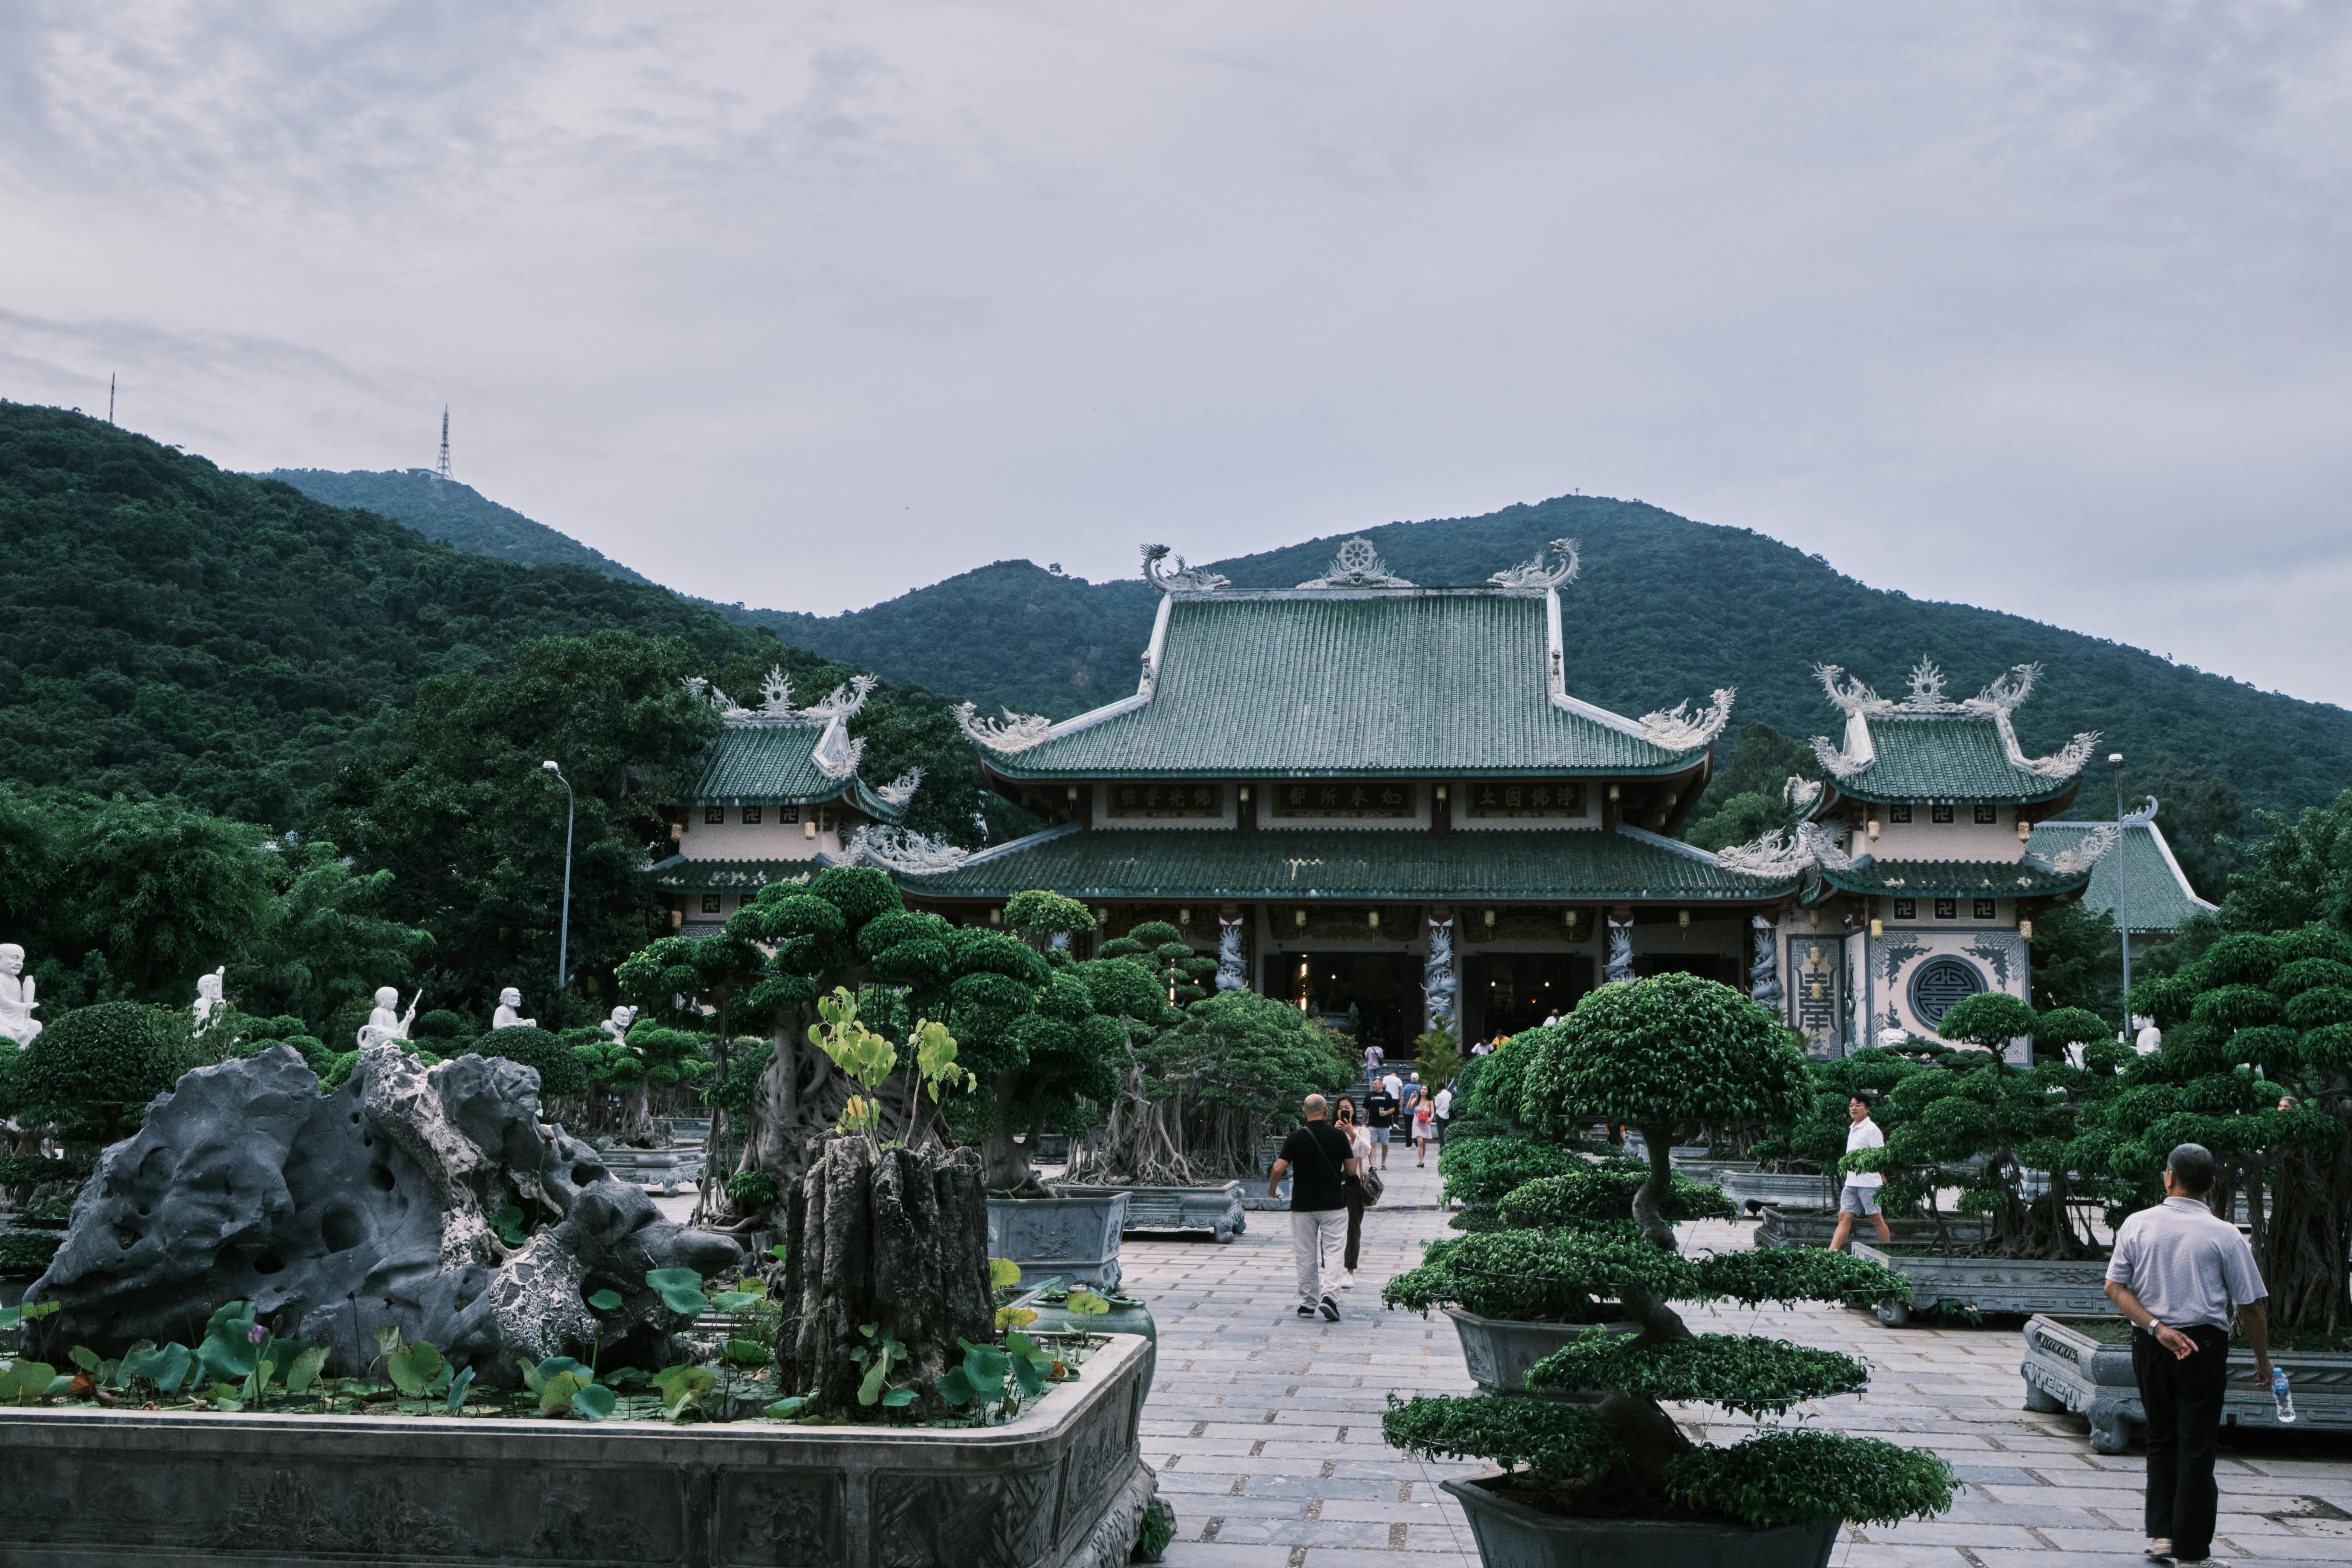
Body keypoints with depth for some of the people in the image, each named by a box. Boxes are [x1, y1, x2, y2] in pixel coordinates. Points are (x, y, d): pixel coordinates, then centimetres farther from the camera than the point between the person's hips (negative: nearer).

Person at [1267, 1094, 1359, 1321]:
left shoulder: (1295, 1138, -6)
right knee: (1333, 1251, 1)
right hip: (1333, 1204, -1)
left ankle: (1308, 1303, 14)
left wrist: (1272, 1189, 9)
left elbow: (1278, 1169, -10)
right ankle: (1329, 1296, -17)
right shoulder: (1339, 1136, -4)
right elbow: (1351, 1170, 0)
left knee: (1306, 1256, 9)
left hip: (1303, 1206, 1)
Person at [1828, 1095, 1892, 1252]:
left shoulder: (1871, 1129, -9)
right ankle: (1831, 1252, -7)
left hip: (1869, 1183, -8)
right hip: (1851, 1183, 8)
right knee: (1844, 1218, 0)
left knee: (1877, 1220, 0)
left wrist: (1884, 1180, -17)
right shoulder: (1852, 1129, 17)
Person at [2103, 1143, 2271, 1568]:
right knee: (2195, 1447, 2)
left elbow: (2115, 1287, -5)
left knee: (2161, 1439, 19)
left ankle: (2160, 1533, 17)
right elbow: (2252, 1307, -2)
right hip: (2204, 1345, -3)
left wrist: (2157, 1328, -8)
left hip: (2149, 1344, 3)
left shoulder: (2137, 1225, 1)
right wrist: (2263, 1360, 10)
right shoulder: (2224, 1235, -6)